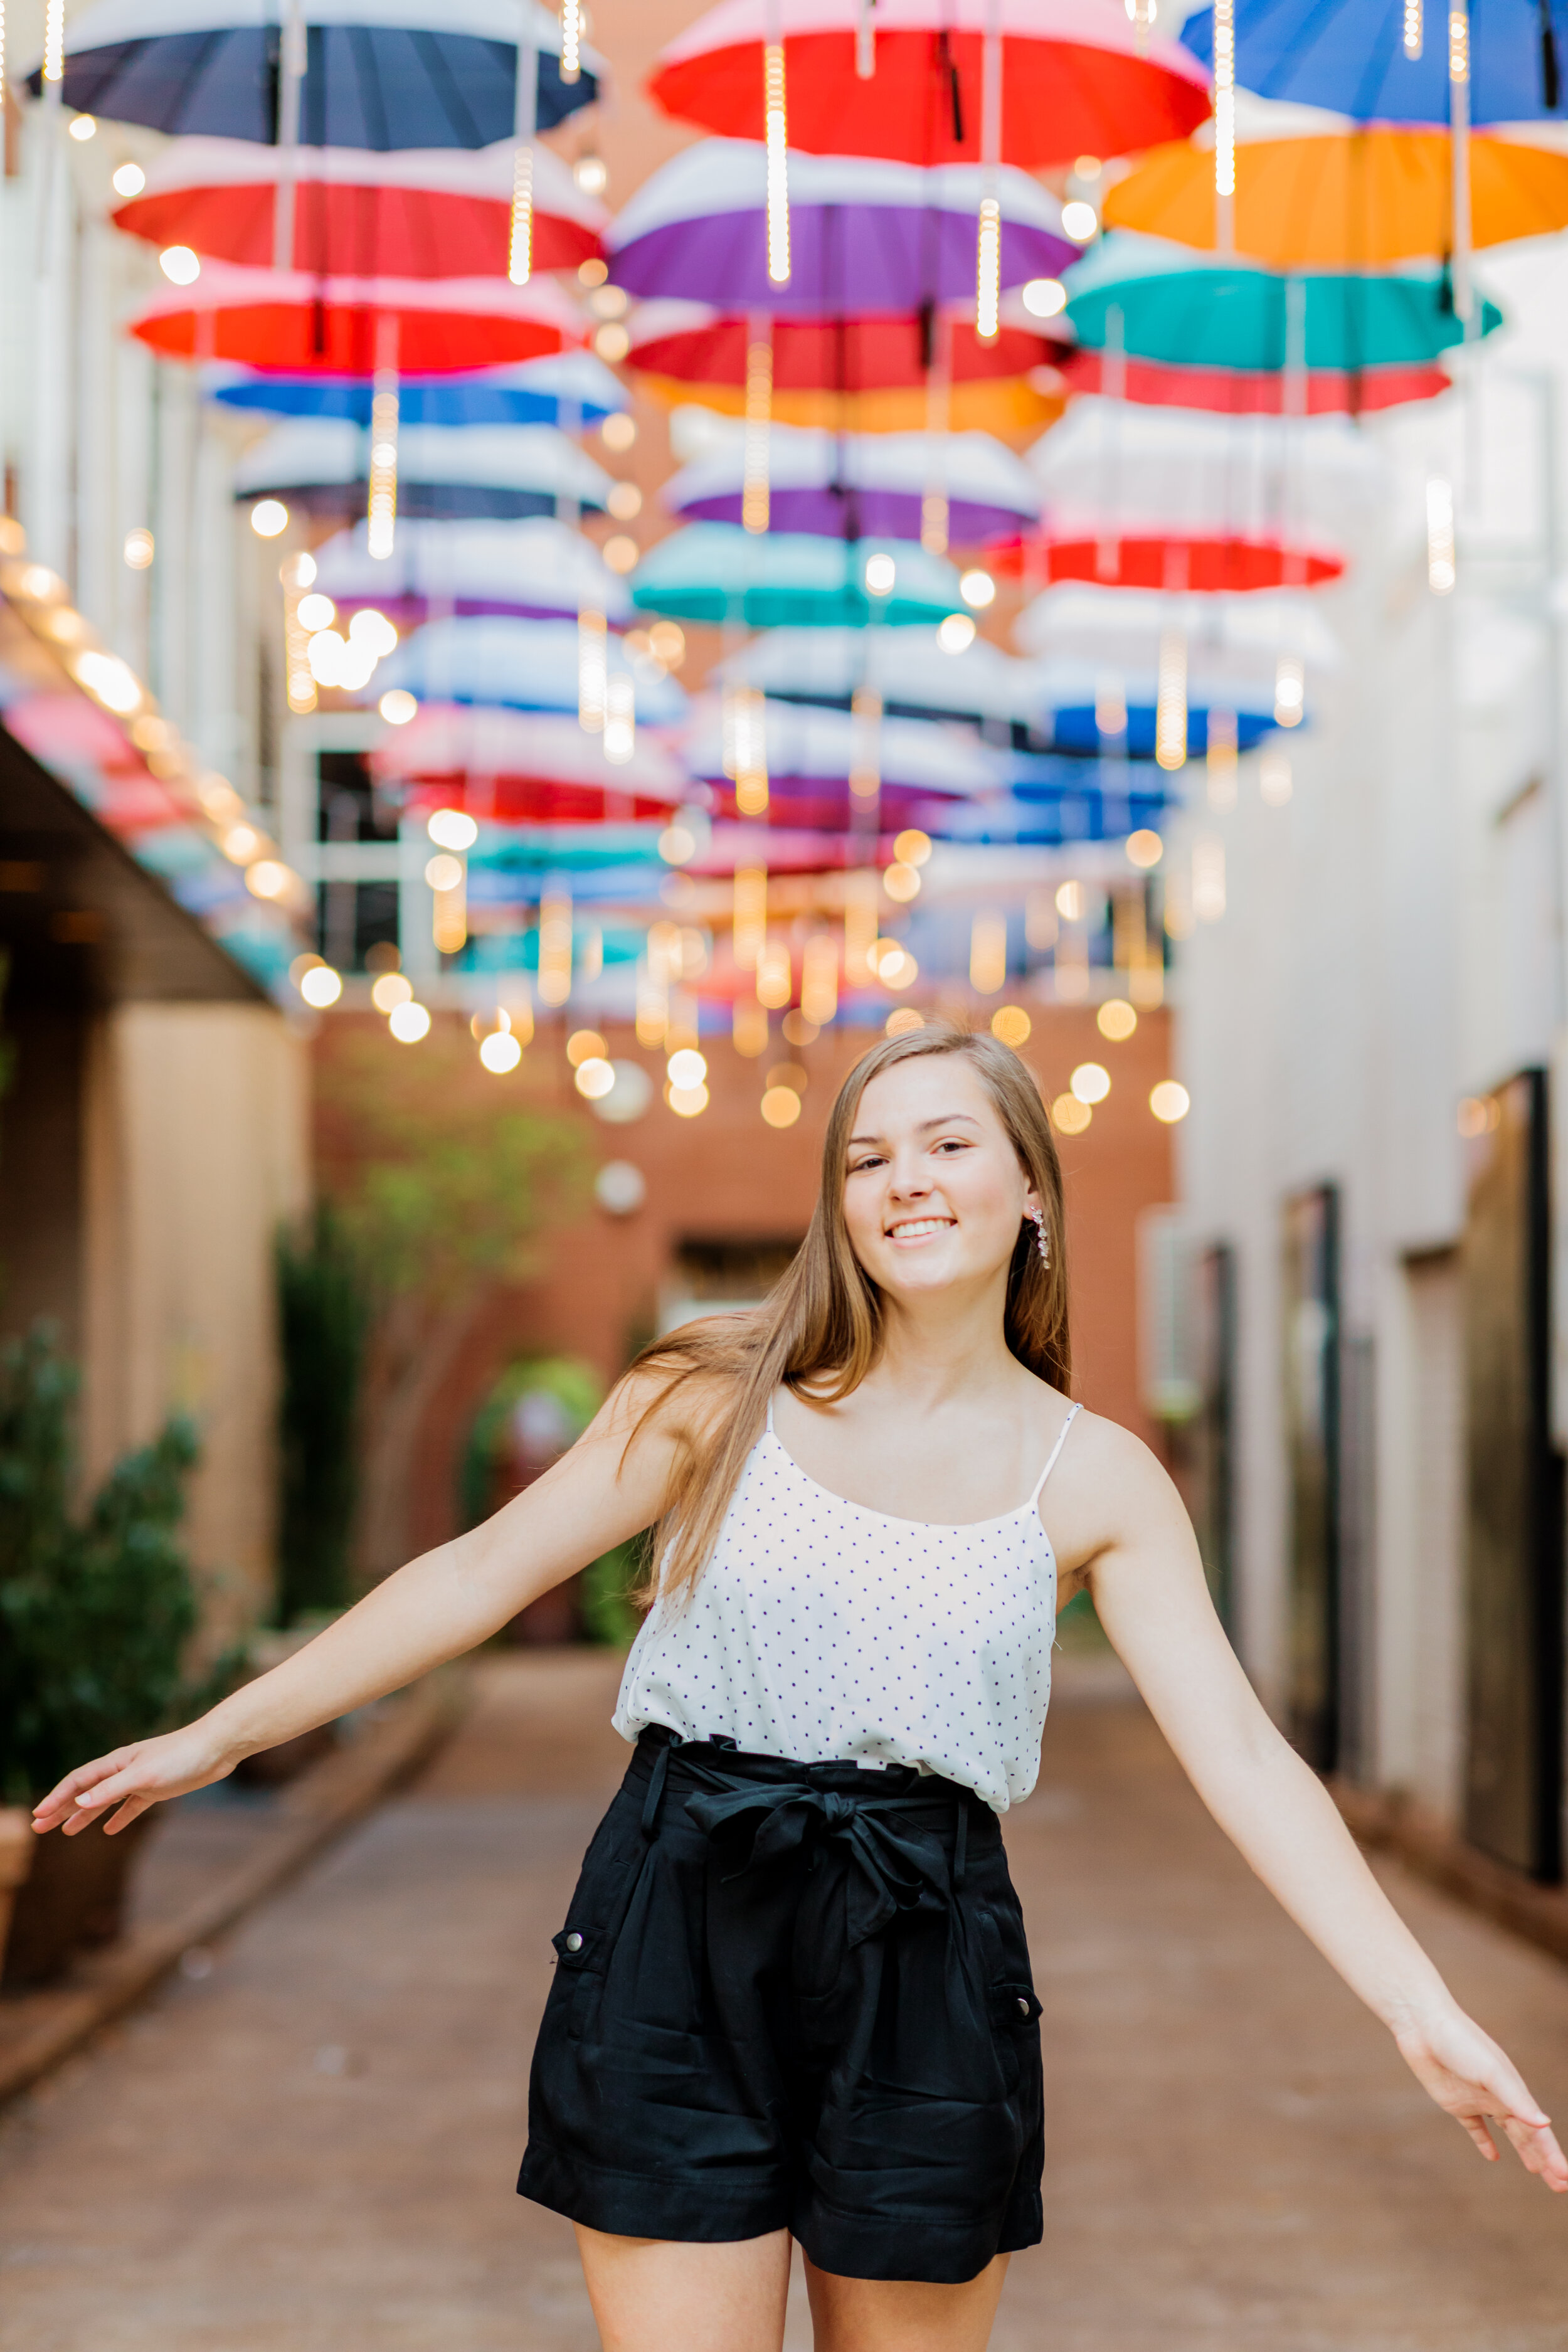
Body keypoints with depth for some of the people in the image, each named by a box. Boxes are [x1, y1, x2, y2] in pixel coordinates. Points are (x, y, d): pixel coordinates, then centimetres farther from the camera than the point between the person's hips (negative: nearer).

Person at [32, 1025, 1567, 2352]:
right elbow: (482, 1575, 4)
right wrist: (222, 1735, 2)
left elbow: (1237, 1751, -2)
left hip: (922, 1966, 1)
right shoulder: (722, 1397, 2)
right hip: (680, 1934, -1)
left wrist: (1426, 2013, -11)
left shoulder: (1095, 1480, 3)